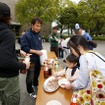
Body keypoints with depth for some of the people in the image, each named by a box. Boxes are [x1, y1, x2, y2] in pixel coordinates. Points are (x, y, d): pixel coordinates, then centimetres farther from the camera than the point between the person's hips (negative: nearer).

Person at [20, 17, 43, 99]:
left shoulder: (38, 35, 5)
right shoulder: (27, 35, -18)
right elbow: (24, 48, -22)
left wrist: (41, 50, 0)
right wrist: (35, 51, -25)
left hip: (38, 59, 7)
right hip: (31, 60, -7)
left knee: (37, 73, 23)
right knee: (30, 76, 5)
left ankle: (35, 84, 48)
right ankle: (30, 91, 25)